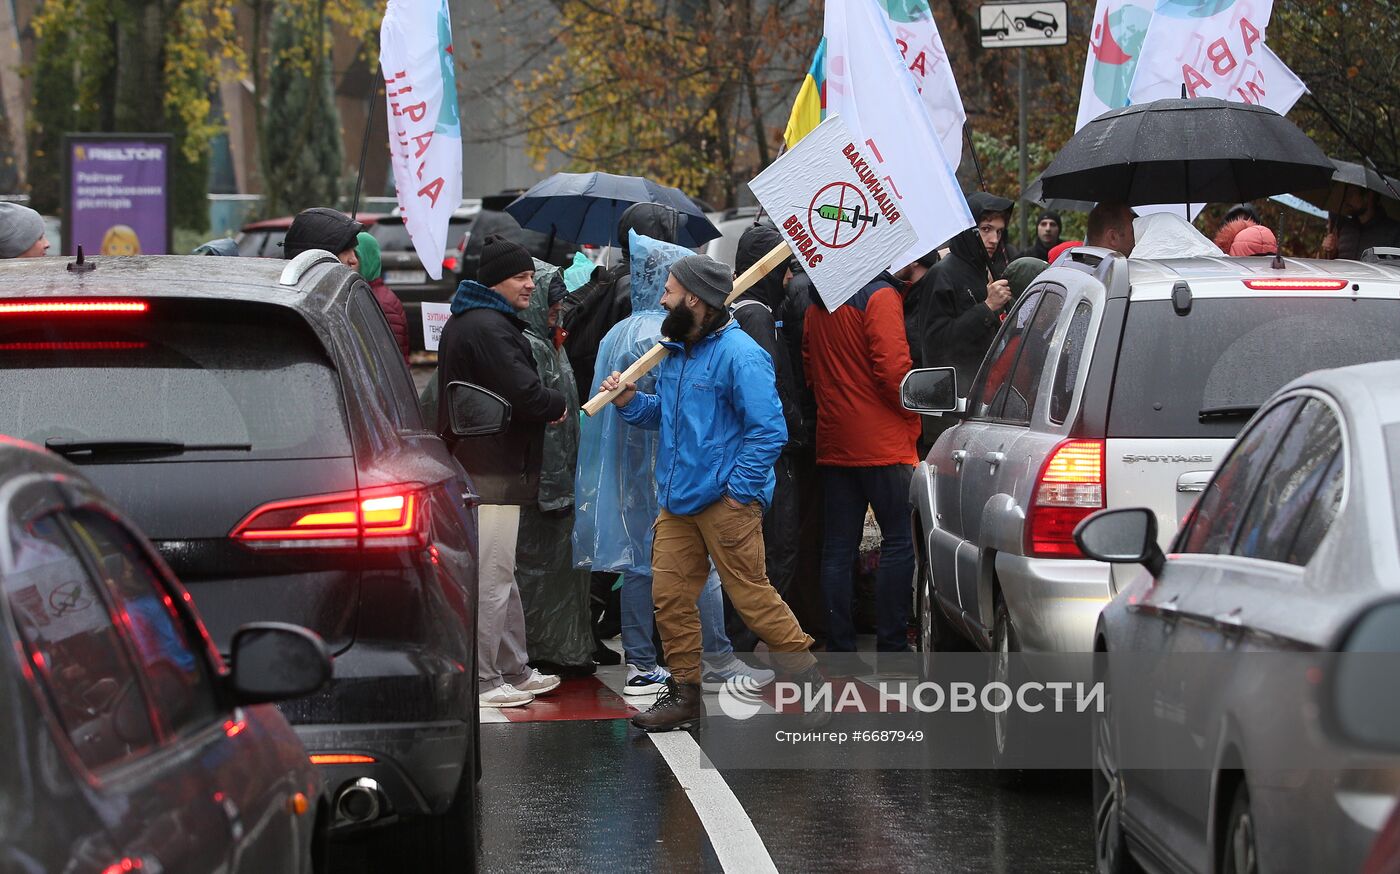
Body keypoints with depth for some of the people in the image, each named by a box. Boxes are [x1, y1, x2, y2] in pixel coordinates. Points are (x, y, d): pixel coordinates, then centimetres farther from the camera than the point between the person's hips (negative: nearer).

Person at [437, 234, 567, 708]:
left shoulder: (465, 322, 19)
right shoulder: (488, 327, -17)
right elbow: (524, 391, -22)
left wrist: (546, 404, 9)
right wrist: (558, 405, -3)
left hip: (475, 465, 11)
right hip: (491, 472, -11)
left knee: (501, 575, 17)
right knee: (491, 576, -7)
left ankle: (514, 670, 25)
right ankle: (481, 681, -4)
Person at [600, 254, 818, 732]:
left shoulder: (738, 354, -14)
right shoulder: (675, 352, 14)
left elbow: (768, 429, -17)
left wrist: (740, 490, -17)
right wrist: (631, 400, 4)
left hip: (725, 501, -9)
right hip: (678, 501, 9)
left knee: (750, 594, -6)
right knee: (670, 595, 6)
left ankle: (810, 678, 7)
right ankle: (685, 694, 16)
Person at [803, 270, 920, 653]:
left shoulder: (818, 303, 12)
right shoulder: (880, 296, -12)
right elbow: (892, 366, -17)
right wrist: (912, 418, -3)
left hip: (833, 444, 7)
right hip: (882, 443, -7)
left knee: (838, 548, 7)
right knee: (899, 541, -1)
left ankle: (839, 648, 7)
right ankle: (891, 645, -3)